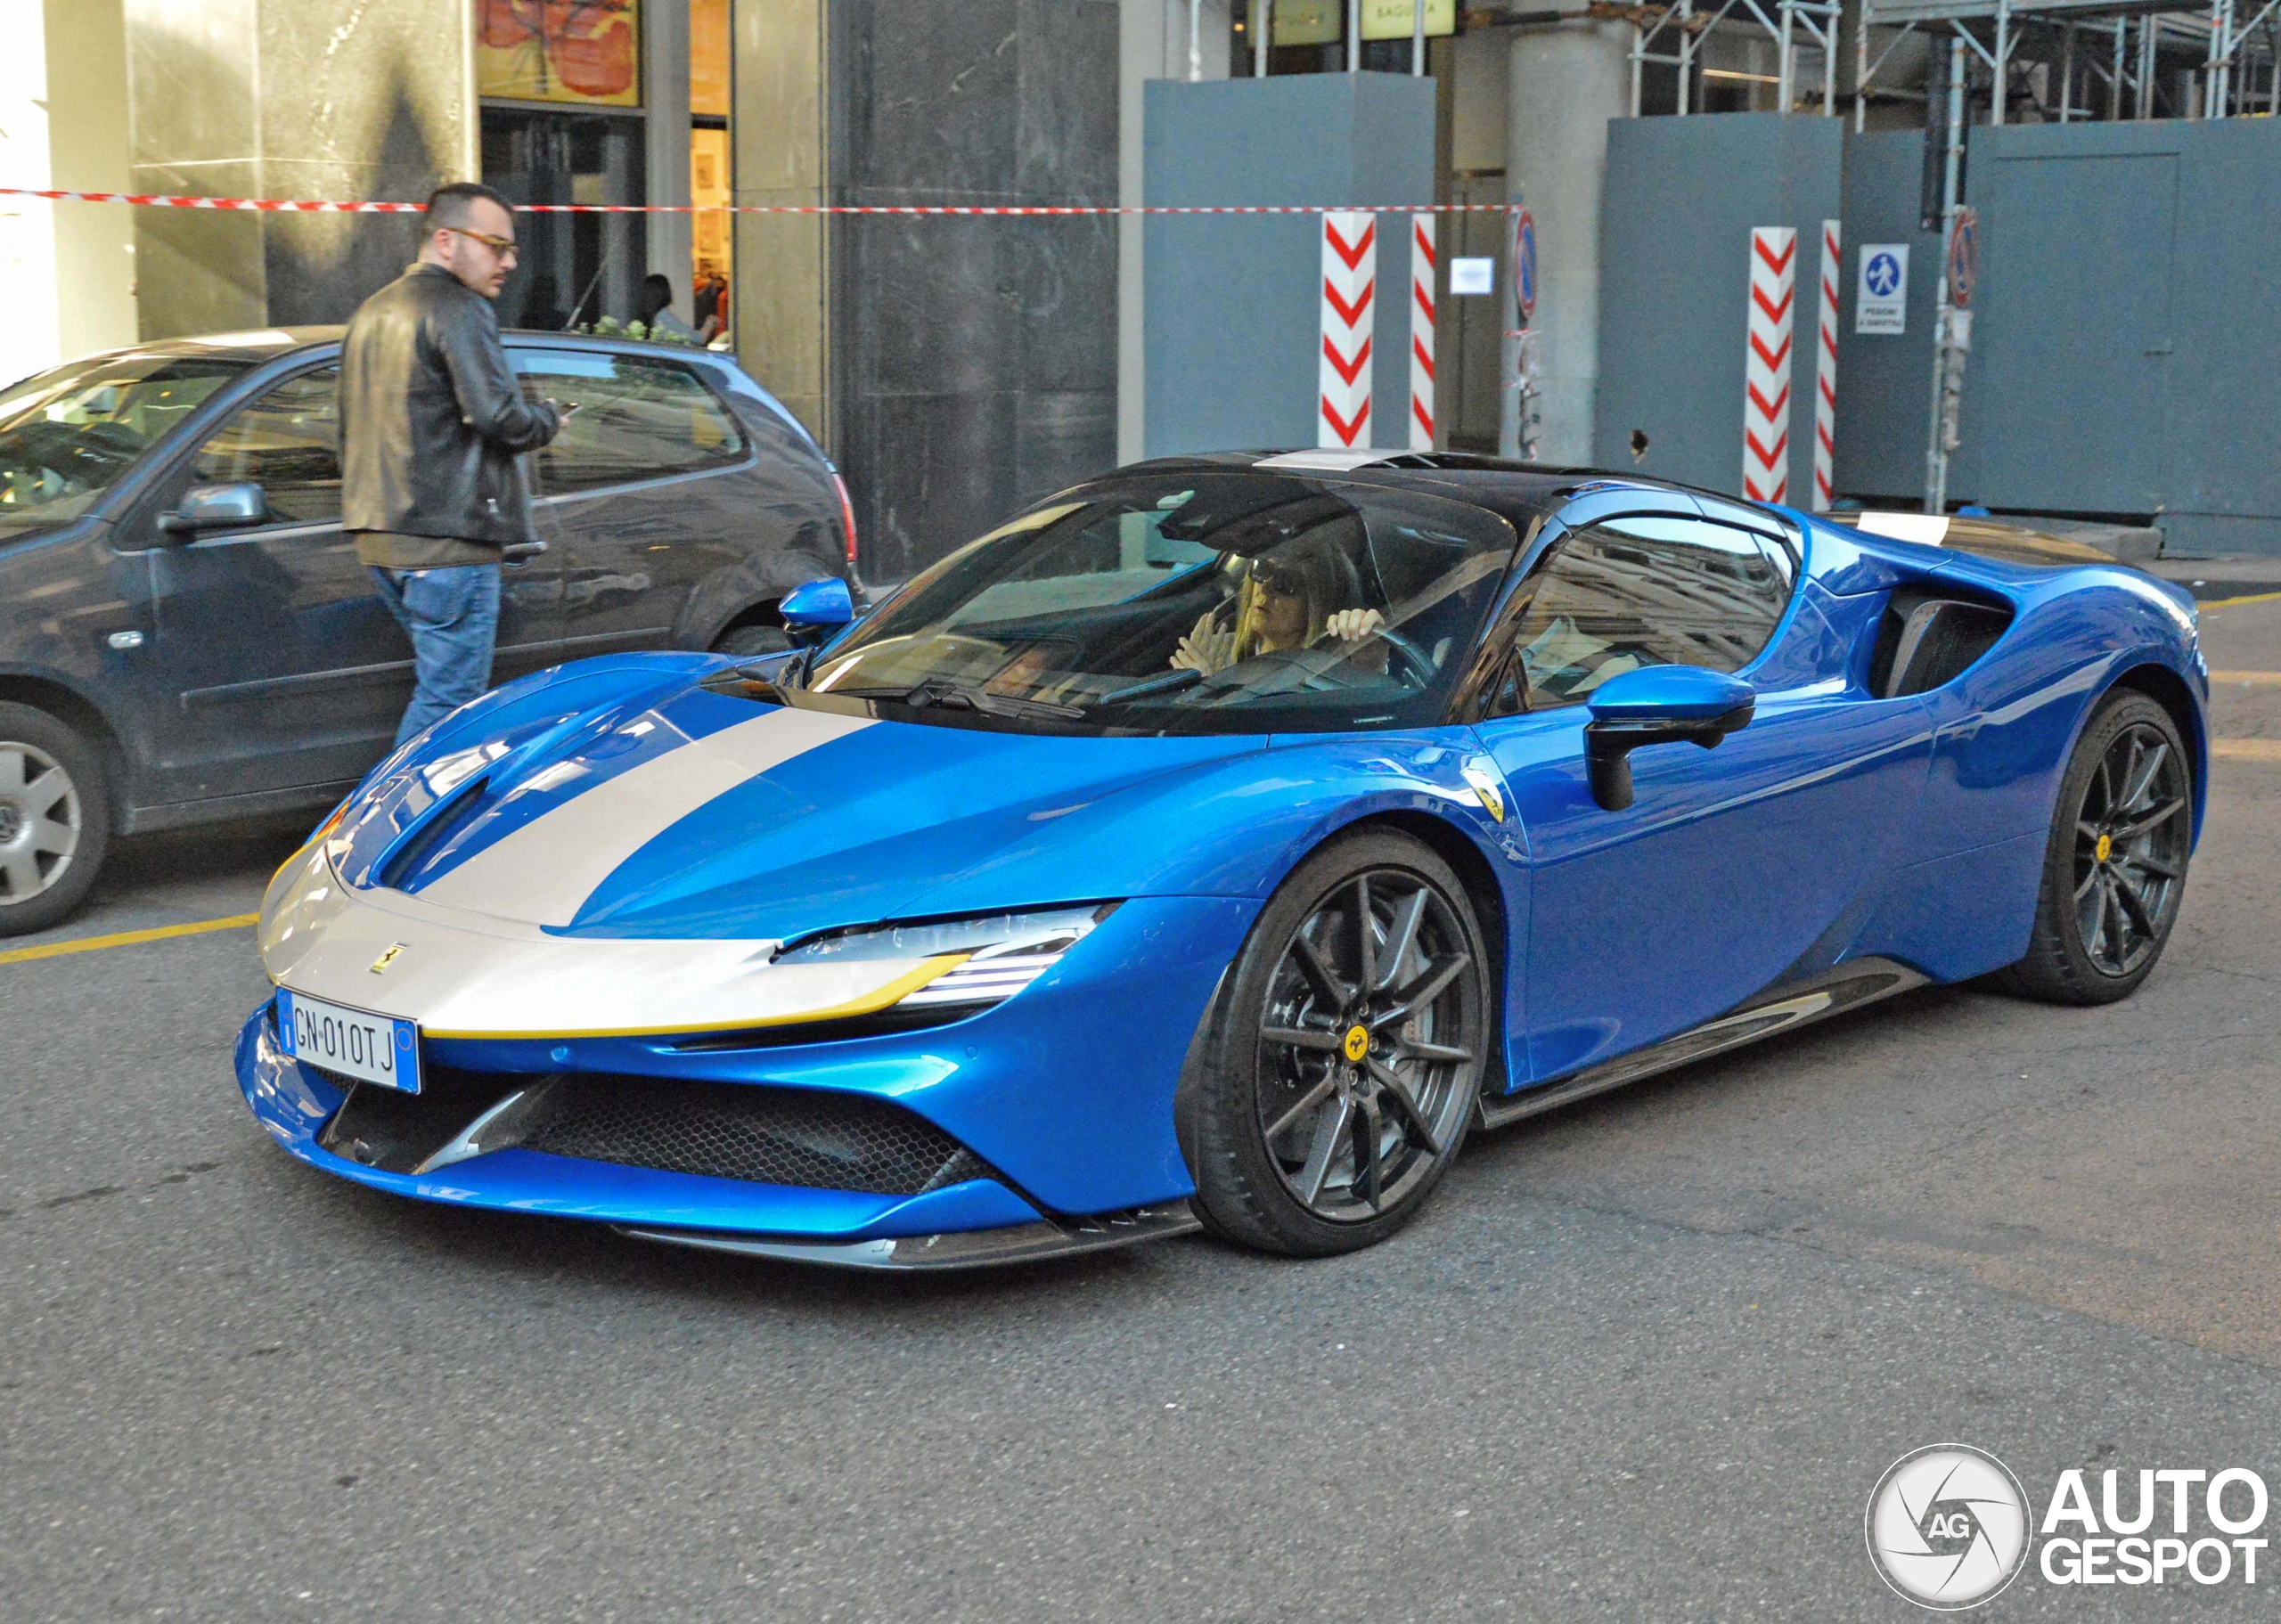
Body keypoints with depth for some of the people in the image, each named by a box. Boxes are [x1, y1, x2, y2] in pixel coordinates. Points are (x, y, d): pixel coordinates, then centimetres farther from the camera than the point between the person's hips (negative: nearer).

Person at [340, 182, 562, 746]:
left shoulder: (373, 312, 20)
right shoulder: (460, 312, -11)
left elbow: (351, 427, 25)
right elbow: (501, 417, -20)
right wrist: (548, 418, 0)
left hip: (380, 536, 10)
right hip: (446, 541, -10)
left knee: (441, 685, 17)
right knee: (448, 700, -6)